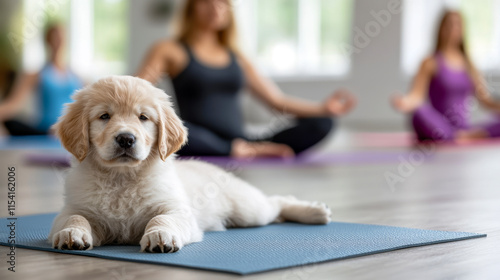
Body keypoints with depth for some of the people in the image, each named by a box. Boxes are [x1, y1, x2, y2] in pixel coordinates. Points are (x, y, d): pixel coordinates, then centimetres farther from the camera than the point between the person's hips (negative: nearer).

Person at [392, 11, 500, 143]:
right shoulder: (431, 63, 5)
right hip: (439, 128, -4)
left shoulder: (469, 65, 18)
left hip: (464, 128, 4)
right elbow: (416, 96, -6)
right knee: (419, 113, -37)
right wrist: (404, 103, -28)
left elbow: (484, 99, 16)